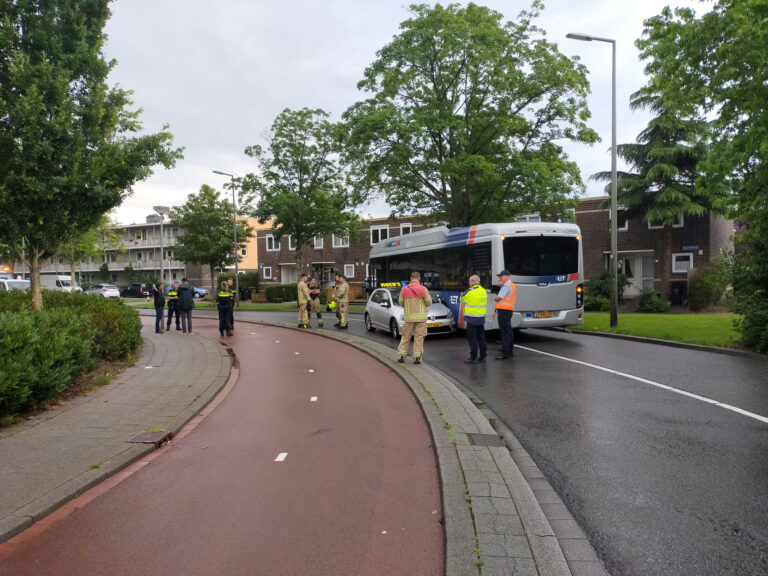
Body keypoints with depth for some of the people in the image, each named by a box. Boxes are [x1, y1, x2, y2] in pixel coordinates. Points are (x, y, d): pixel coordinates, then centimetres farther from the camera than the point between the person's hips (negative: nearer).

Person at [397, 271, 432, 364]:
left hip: (408, 317, 2)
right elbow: (429, 302, -4)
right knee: (419, 337, 4)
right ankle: (417, 357, 5)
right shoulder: (423, 289, -7)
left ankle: (401, 356, 12)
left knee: (405, 337, 11)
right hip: (420, 317, -1)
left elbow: (400, 302, 5)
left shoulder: (404, 289, -1)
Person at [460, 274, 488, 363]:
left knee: (472, 338, -2)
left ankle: (473, 357, 0)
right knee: (481, 337, 14)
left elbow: (462, 300, 0)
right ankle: (483, 356, 19)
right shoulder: (484, 291, 8)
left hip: (471, 318, -7)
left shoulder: (470, 291, -13)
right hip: (481, 318, 7)